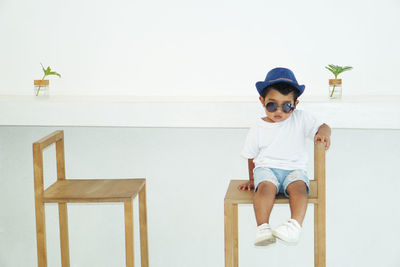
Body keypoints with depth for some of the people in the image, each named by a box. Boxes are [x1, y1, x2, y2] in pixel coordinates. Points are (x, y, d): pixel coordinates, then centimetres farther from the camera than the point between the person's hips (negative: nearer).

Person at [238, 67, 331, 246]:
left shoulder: (300, 119, 4)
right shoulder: (257, 130, 5)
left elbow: (323, 127, 0)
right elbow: (251, 157, 17)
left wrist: (323, 133, -23)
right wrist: (251, 180, 21)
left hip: (294, 169, 0)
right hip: (266, 168, 0)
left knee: (298, 186, -33)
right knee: (266, 186, -34)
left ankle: (295, 225, -47)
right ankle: (262, 228, -39)